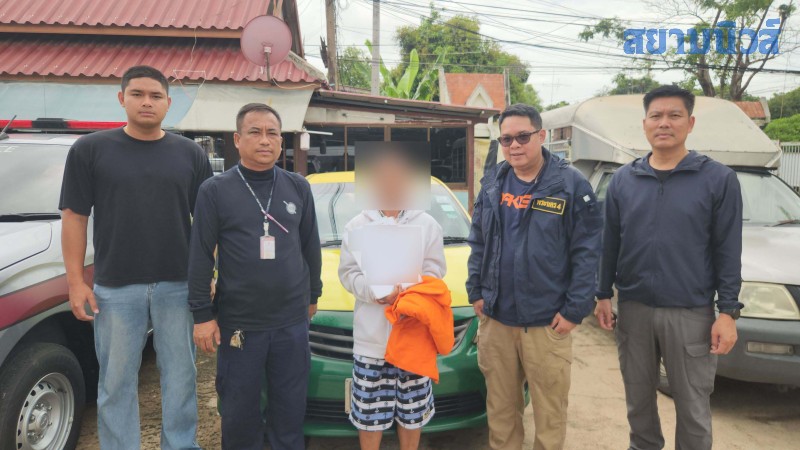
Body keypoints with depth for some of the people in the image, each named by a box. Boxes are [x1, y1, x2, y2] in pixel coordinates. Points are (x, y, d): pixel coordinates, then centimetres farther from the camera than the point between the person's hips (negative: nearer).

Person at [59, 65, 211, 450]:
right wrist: (76, 281, -4)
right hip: (114, 288, -1)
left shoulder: (191, 154, 5)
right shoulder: (90, 149, 2)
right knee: (117, 381, 10)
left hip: (179, 285, 1)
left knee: (180, 376, 12)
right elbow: (74, 217, 2)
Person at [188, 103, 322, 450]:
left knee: (290, 409, 15)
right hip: (238, 323, -2)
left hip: (292, 322, 2)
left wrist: (312, 295, 15)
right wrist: (202, 315, -6)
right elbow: (200, 257, -4)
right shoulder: (215, 190, -5)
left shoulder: (298, 187, 3)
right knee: (239, 411, 13)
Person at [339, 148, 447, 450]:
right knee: (368, 409, 8)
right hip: (370, 333, 0)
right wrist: (375, 291, -18)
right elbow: (348, 273, 0)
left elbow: (434, 271, 0)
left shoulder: (427, 225, 3)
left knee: (413, 407, 12)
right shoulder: (356, 227, 3)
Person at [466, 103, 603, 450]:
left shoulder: (571, 184, -9)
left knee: (549, 409, 9)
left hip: (547, 321, -4)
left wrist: (575, 310, -12)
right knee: (500, 406, 17)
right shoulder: (492, 183, 6)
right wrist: (475, 291, 7)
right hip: (495, 318, 4)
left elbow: (587, 252, -9)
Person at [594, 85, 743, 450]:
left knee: (692, 407, 9)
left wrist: (728, 312, -8)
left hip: (691, 313, -2)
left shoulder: (719, 179, -4)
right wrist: (603, 295, 6)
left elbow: (728, 251, -5)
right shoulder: (622, 180, 4)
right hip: (633, 309, 3)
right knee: (638, 399, 16)